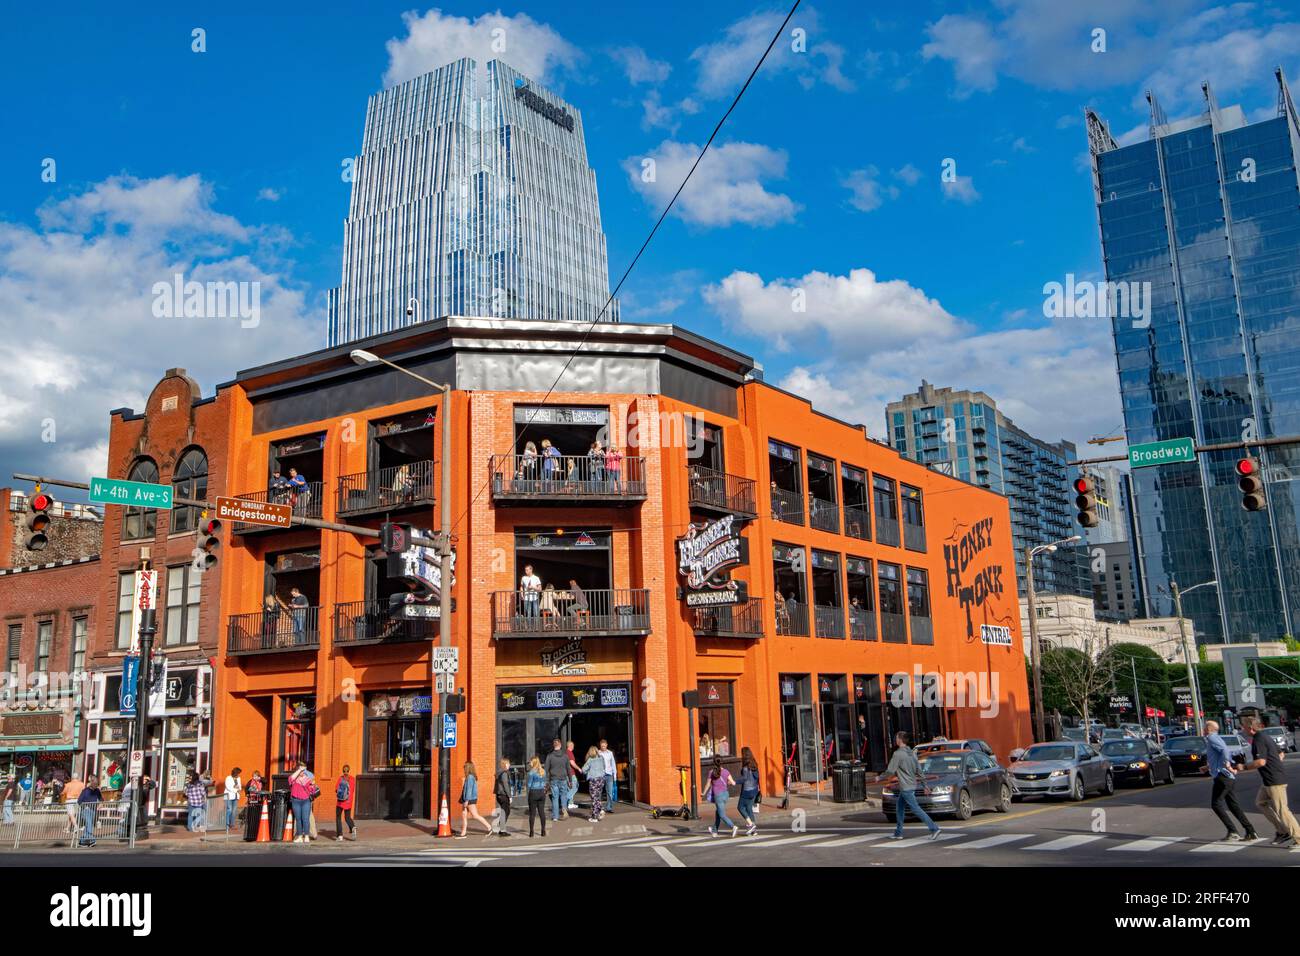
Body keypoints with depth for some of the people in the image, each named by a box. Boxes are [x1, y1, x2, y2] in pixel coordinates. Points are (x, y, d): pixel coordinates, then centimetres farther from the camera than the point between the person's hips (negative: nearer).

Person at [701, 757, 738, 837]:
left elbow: (708, 784, 0)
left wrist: (704, 793, 16)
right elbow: (733, 783, -7)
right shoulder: (726, 772, -4)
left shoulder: (712, 772, -10)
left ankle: (733, 826, -22)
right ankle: (715, 830, 35)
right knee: (718, 812, 23)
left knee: (722, 815, 0)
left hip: (718, 795, -5)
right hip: (725, 794, 5)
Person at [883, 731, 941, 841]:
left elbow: (890, 771, -14)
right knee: (899, 809, 15)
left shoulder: (898, 754, -15)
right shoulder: (912, 753, 10)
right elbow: (919, 771, 13)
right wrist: (925, 785, 19)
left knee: (916, 809, -6)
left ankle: (934, 828, -10)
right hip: (912, 785, 9)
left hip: (905, 787, -9)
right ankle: (898, 833, 18)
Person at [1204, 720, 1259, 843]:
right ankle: (1251, 832, 6)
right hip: (1230, 777, 10)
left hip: (1222, 775, -10)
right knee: (1233, 805, 10)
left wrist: (1227, 765, -25)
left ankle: (1233, 832, -9)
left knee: (1216, 804, -5)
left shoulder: (1212, 738, -7)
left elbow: (1224, 749, -24)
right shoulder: (1216, 738, 22)